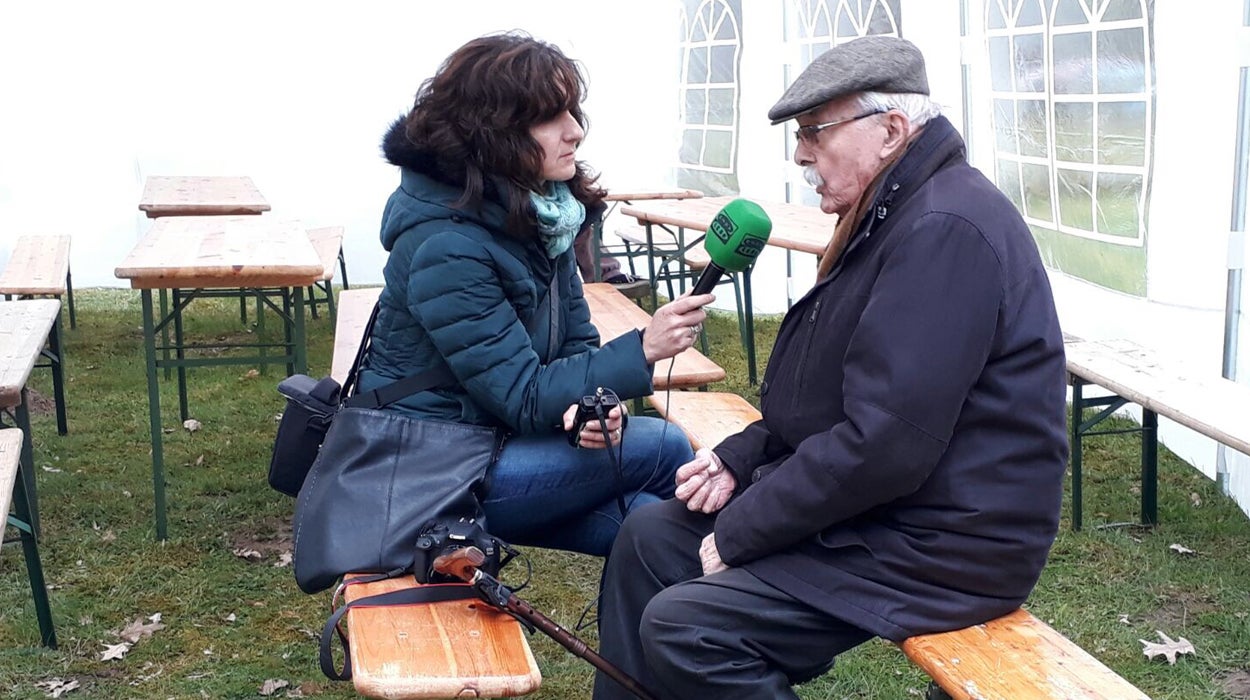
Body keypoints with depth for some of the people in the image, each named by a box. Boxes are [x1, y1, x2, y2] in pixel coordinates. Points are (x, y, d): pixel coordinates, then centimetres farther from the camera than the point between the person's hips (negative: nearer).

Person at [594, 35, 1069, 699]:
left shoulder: (944, 229, -23)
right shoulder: (894, 216, 12)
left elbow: (883, 442, -27)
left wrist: (738, 534, -17)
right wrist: (739, 458, 4)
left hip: (941, 544, -11)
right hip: (868, 506, 11)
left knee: (682, 626, -20)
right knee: (649, 535, 9)